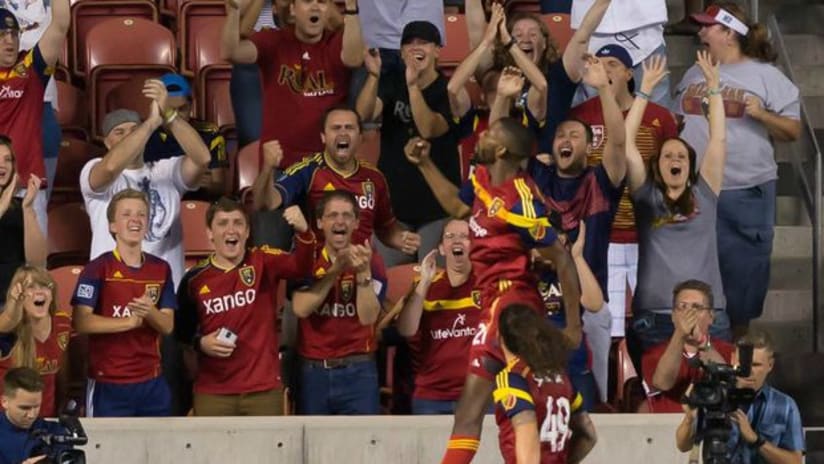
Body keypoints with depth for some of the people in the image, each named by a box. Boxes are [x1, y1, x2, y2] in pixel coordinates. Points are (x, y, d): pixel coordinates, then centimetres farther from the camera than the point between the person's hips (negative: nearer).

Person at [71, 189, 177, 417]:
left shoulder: (161, 269, 8)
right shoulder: (98, 269, -6)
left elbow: (168, 326, 5)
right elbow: (81, 322, -14)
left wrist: (149, 312, -17)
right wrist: (129, 322, -21)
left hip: (152, 382, 5)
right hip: (108, 384, -4)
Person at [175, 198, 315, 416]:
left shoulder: (264, 263, -2)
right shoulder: (195, 279, 1)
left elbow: (301, 267, -23)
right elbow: (182, 329, 14)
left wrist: (303, 232, -41)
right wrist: (200, 343, -8)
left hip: (264, 390, -1)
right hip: (212, 393, 1)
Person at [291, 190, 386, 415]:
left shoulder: (369, 261, -2)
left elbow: (368, 317, -13)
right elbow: (301, 308, -15)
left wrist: (363, 272, -26)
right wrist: (336, 269, -20)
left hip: (357, 371, -1)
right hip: (313, 370, 1)